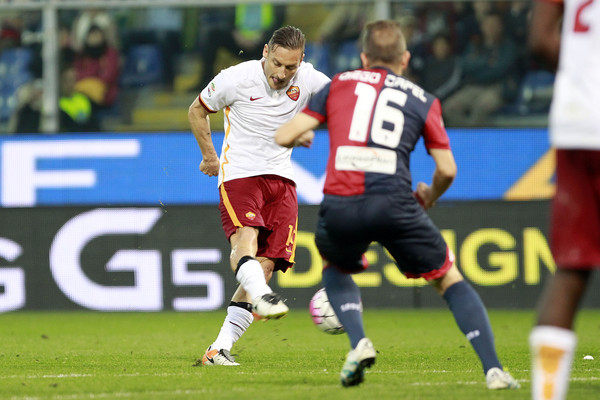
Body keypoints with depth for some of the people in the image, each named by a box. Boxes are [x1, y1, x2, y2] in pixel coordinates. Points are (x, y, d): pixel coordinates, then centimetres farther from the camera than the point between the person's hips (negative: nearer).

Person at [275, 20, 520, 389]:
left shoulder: (339, 84, 19)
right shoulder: (423, 100, 18)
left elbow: (284, 136, 14)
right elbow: (447, 170, 14)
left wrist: (299, 136, 39)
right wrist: (429, 197, 36)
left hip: (339, 205, 1)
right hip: (393, 202, -1)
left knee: (335, 268, 33)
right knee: (449, 279, 17)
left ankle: (359, 343, 7)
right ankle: (493, 369, 2)